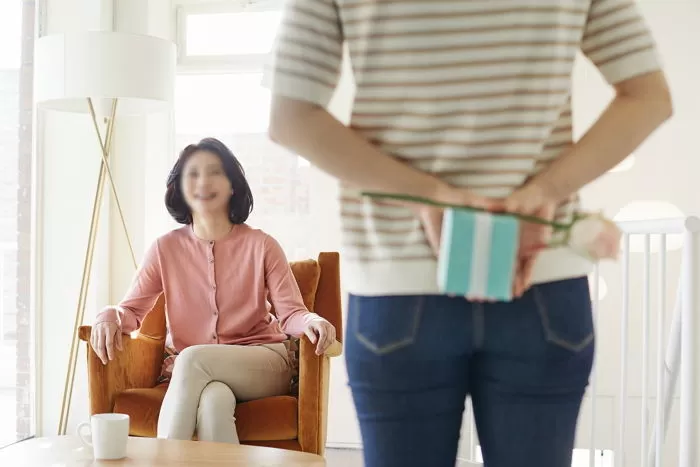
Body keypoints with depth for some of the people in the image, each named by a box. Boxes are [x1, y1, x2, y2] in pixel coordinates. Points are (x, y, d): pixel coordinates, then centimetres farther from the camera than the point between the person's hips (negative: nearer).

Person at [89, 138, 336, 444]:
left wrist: (312, 321, -27)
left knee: (192, 358, -32)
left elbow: (290, 313, -3)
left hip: (262, 364, -1)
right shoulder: (165, 249, 5)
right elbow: (132, 308, 3)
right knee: (213, 400, -37)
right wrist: (109, 316, -22)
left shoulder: (261, 245, 1)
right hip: (193, 373, 1)